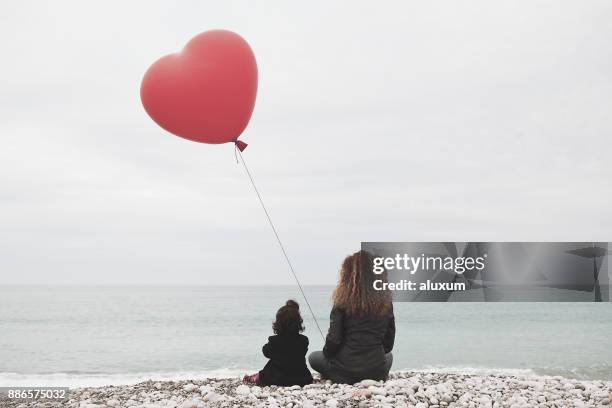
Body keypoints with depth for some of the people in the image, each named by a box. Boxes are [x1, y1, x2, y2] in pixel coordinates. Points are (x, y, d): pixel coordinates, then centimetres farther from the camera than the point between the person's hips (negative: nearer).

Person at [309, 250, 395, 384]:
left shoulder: (343, 302, -10)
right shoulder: (385, 302, 1)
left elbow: (333, 339, -9)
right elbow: (388, 344, 7)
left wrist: (327, 353, 12)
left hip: (345, 373, -2)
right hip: (377, 372, 2)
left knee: (313, 357, 27)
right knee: (388, 356, 38)